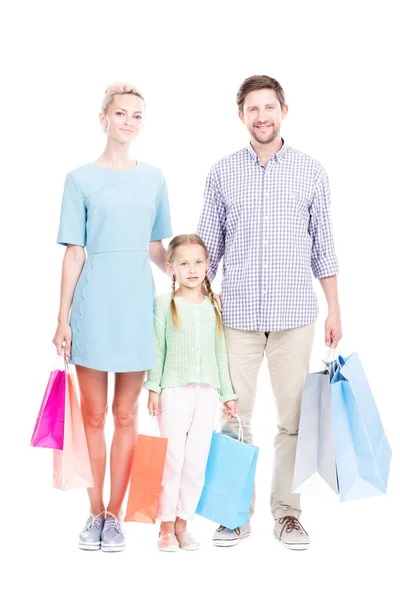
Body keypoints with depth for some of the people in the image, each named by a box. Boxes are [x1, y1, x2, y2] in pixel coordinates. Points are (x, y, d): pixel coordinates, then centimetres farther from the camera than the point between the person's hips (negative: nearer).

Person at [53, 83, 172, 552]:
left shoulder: (153, 179, 8)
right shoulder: (81, 180, 1)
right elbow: (74, 253, -1)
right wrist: (63, 318, -3)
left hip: (137, 305, 2)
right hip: (93, 304, -2)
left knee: (125, 415, 6)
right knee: (93, 415, 5)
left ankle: (114, 515, 16)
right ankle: (95, 514, 17)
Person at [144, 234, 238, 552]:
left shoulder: (215, 305, 8)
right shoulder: (165, 303, 1)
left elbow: (221, 351, 11)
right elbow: (157, 348, 0)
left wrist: (228, 393, 10)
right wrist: (153, 388, -6)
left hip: (207, 392, 3)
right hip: (174, 391, -3)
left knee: (196, 462, 5)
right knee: (172, 459, -2)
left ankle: (182, 524, 17)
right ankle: (166, 526, 11)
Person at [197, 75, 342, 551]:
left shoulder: (311, 172, 5)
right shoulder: (222, 173, 6)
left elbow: (323, 247, 7)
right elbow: (207, 247, 9)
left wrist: (334, 310, 3)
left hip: (294, 315, 0)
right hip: (238, 314, 0)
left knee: (293, 417, 4)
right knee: (234, 416, 3)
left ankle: (287, 512, 17)